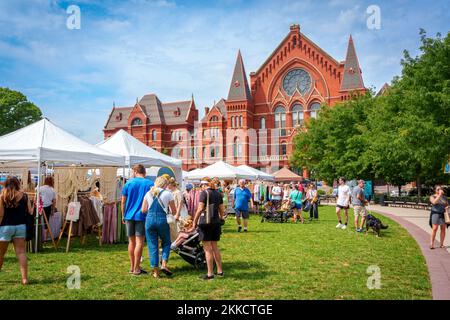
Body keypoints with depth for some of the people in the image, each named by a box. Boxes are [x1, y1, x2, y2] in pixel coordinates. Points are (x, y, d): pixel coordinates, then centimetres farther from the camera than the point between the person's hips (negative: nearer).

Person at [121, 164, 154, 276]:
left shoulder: (129, 183, 3)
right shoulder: (150, 184, -2)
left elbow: (123, 201, 5)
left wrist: (123, 215, 16)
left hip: (129, 216, 3)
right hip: (142, 216, -3)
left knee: (131, 242, 12)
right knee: (139, 242, -1)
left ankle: (132, 267, 21)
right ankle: (136, 269, 1)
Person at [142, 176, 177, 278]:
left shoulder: (148, 193, 10)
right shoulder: (168, 193, 1)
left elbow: (143, 210, 7)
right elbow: (174, 211, 4)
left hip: (149, 219, 3)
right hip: (162, 220, -2)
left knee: (152, 245, 9)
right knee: (166, 243, 18)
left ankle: (155, 270, 10)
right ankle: (164, 264, 2)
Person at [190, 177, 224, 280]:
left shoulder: (204, 193, -10)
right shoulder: (218, 194, 10)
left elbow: (200, 209, -17)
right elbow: (222, 209, 12)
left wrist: (194, 223, -10)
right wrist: (220, 219, 24)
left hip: (206, 222, -7)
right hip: (216, 222, 7)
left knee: (208, 249, 1)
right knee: (215, 247, 17)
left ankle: (210, 274, 6)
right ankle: (220, 271, 22)